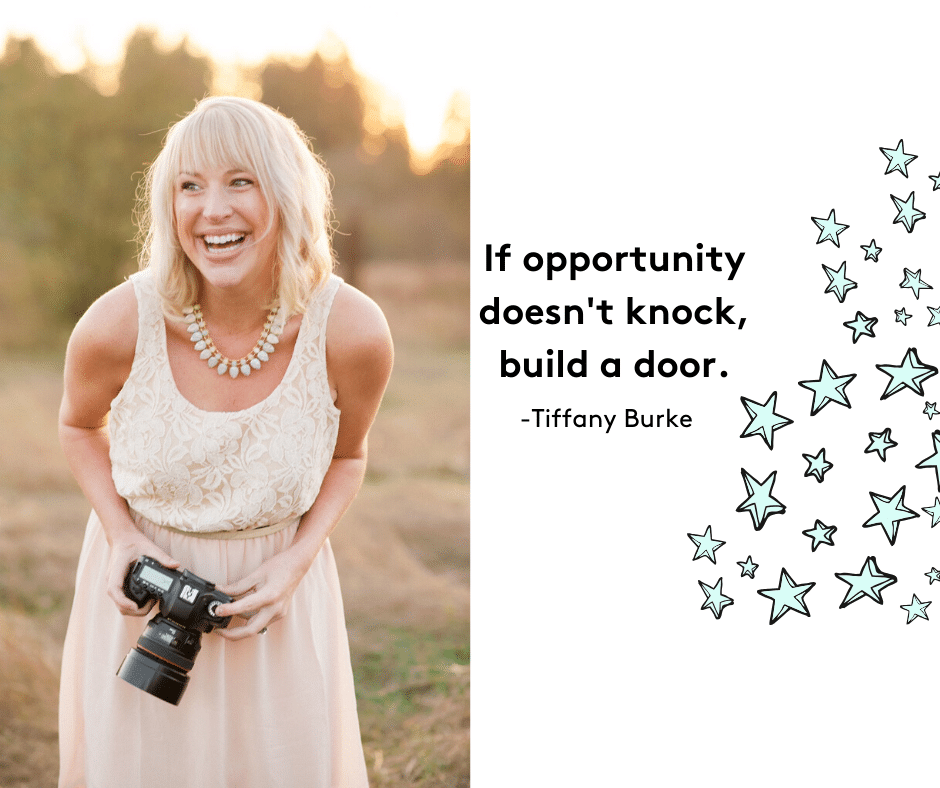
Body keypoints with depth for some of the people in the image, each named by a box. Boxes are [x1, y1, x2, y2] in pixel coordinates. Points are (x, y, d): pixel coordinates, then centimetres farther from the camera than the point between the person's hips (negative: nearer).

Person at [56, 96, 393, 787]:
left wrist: (298, 559, -13)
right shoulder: (115, 327, -21)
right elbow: (81, 426, 3)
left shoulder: (353, 332, -20)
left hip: (278, 596, 0)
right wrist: (120, 533, -13)